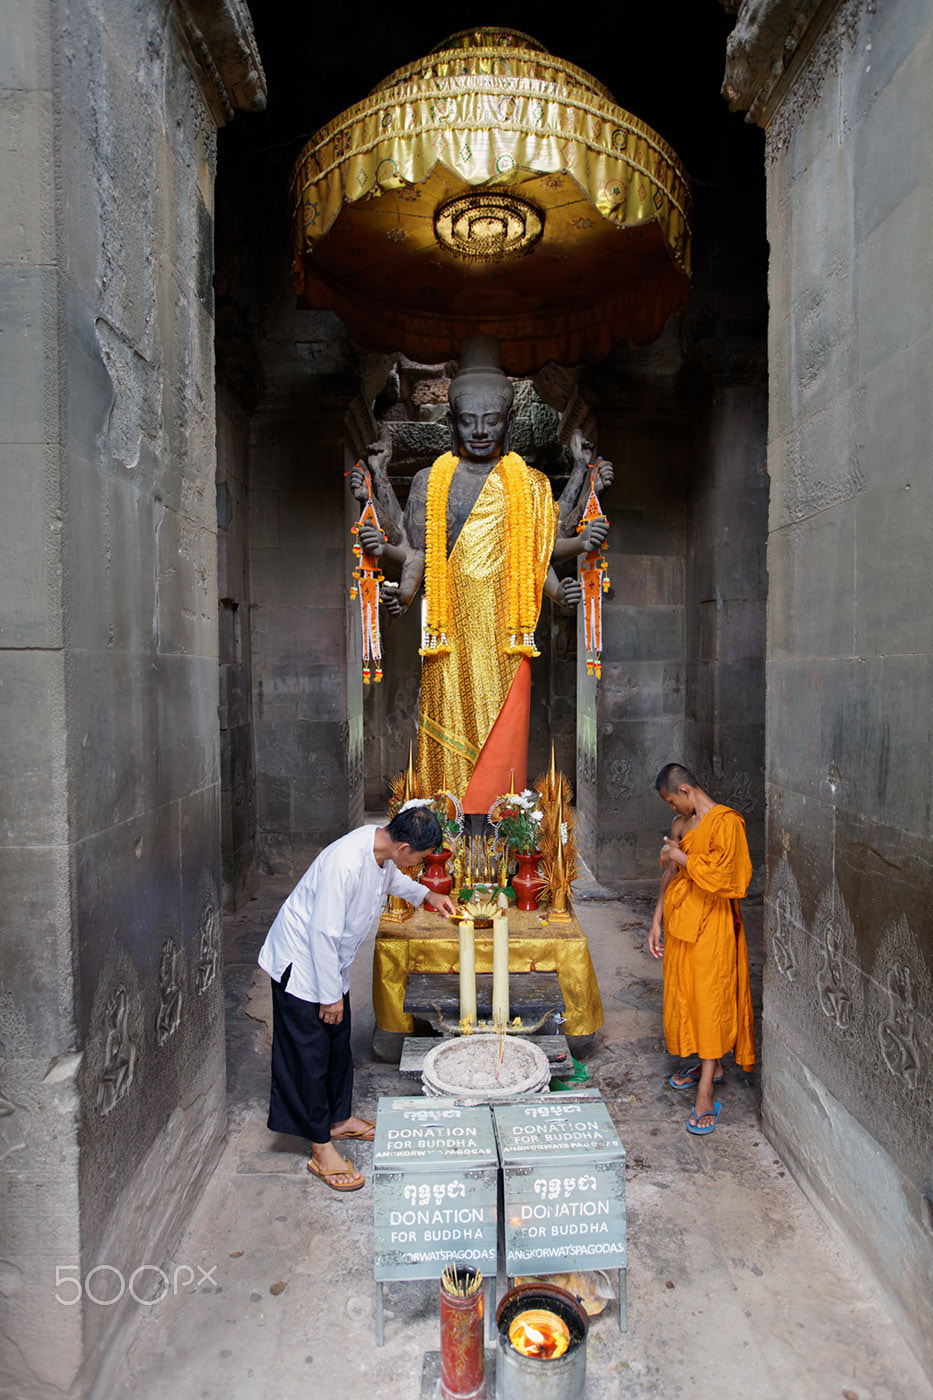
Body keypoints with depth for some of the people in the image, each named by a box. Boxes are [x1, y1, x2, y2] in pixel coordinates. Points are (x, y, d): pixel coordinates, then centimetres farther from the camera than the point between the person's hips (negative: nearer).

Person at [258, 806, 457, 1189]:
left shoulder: (382, 846, -11)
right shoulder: (346, 863, -37)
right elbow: (323, 933, -30)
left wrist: (426, 894, 9)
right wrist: (330, 995, -21)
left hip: (331, 960, 9)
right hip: (301, 961, -9)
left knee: (338, 1043, 20)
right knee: (310, 1053, 3)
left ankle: (339, 1118, 38)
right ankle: (321, 1149, 16)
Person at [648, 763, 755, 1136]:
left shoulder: (725, 822, -13)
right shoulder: (683, 824, 11)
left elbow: (719, 875, -23)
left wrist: (679, 855, -13)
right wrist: (656, 922, 12)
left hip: (712, 925, -8)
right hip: (680, 920, 8)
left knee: (710, 1001, -4)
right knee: (683, 993, 15)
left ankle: (705, 1095, 1)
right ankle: (706, 1064, 35)